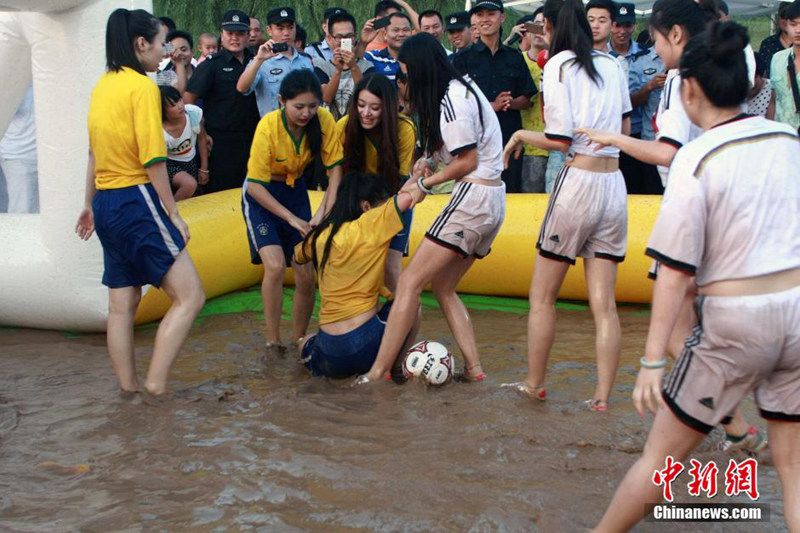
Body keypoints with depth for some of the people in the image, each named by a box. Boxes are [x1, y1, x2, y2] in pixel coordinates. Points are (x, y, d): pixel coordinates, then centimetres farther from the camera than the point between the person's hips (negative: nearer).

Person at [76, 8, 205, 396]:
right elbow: (153, 160, -16)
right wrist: (173, 214, -10)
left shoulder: (103, 85, 11)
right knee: (190, 296, -7)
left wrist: (90, 204, 28)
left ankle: (128, 392, 20)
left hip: (106, 203, 9)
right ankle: (155, 387, -11)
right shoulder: (142, 87, -12)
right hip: (137, 202, -9)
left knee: (122, 304, 13)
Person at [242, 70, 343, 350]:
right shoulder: (268, 126, -27)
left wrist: (325, 210, -25)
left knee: (306, 276, -2)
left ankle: (298, 340, 19)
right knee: (275, 265, -23)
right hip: (262, 196, -4)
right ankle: (272, 341, -8)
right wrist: (292, 218, -26)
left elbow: (336, 167, -12)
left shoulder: (323, 120, -18)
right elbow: (255, 185, -22)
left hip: (295, 191, 4)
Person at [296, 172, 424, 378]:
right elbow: (410, 197, -17)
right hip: (367, 345, -6)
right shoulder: (368, 226, -12)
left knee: (305, 344, 40)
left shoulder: (321, 236, 3)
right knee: (411, 302, 18)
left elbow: (297, 257, 24)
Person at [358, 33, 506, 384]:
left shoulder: (450, 101, -14)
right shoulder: (464, 87, 15)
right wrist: (428, 162, 7)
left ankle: (376, 375, -12)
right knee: (442, 286, 14)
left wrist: (424, 184, -2)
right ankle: (474, 368, 9)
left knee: (410, 282, -10)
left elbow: (468, 162, -13)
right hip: (493, 201, 10)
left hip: (473, 196, -10)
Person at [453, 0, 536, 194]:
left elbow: (526, 100, 13)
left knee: (511, 191, 4)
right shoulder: (463, 58, 5)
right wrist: (493, 105, -14)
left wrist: (510, 103, -10)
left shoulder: (515, 58, 13)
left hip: (510, 137, 2)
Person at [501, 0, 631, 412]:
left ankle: (534, 385, 20)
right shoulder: (613, 65, 10)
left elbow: (559, 140, -12)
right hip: (615, 185, 5)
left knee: (542, 297, 10)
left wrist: (520, 136, 4)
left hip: (578, 181, -5)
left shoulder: (559, 65, -6)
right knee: (604, 304, 5)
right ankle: (602, 396, 5)